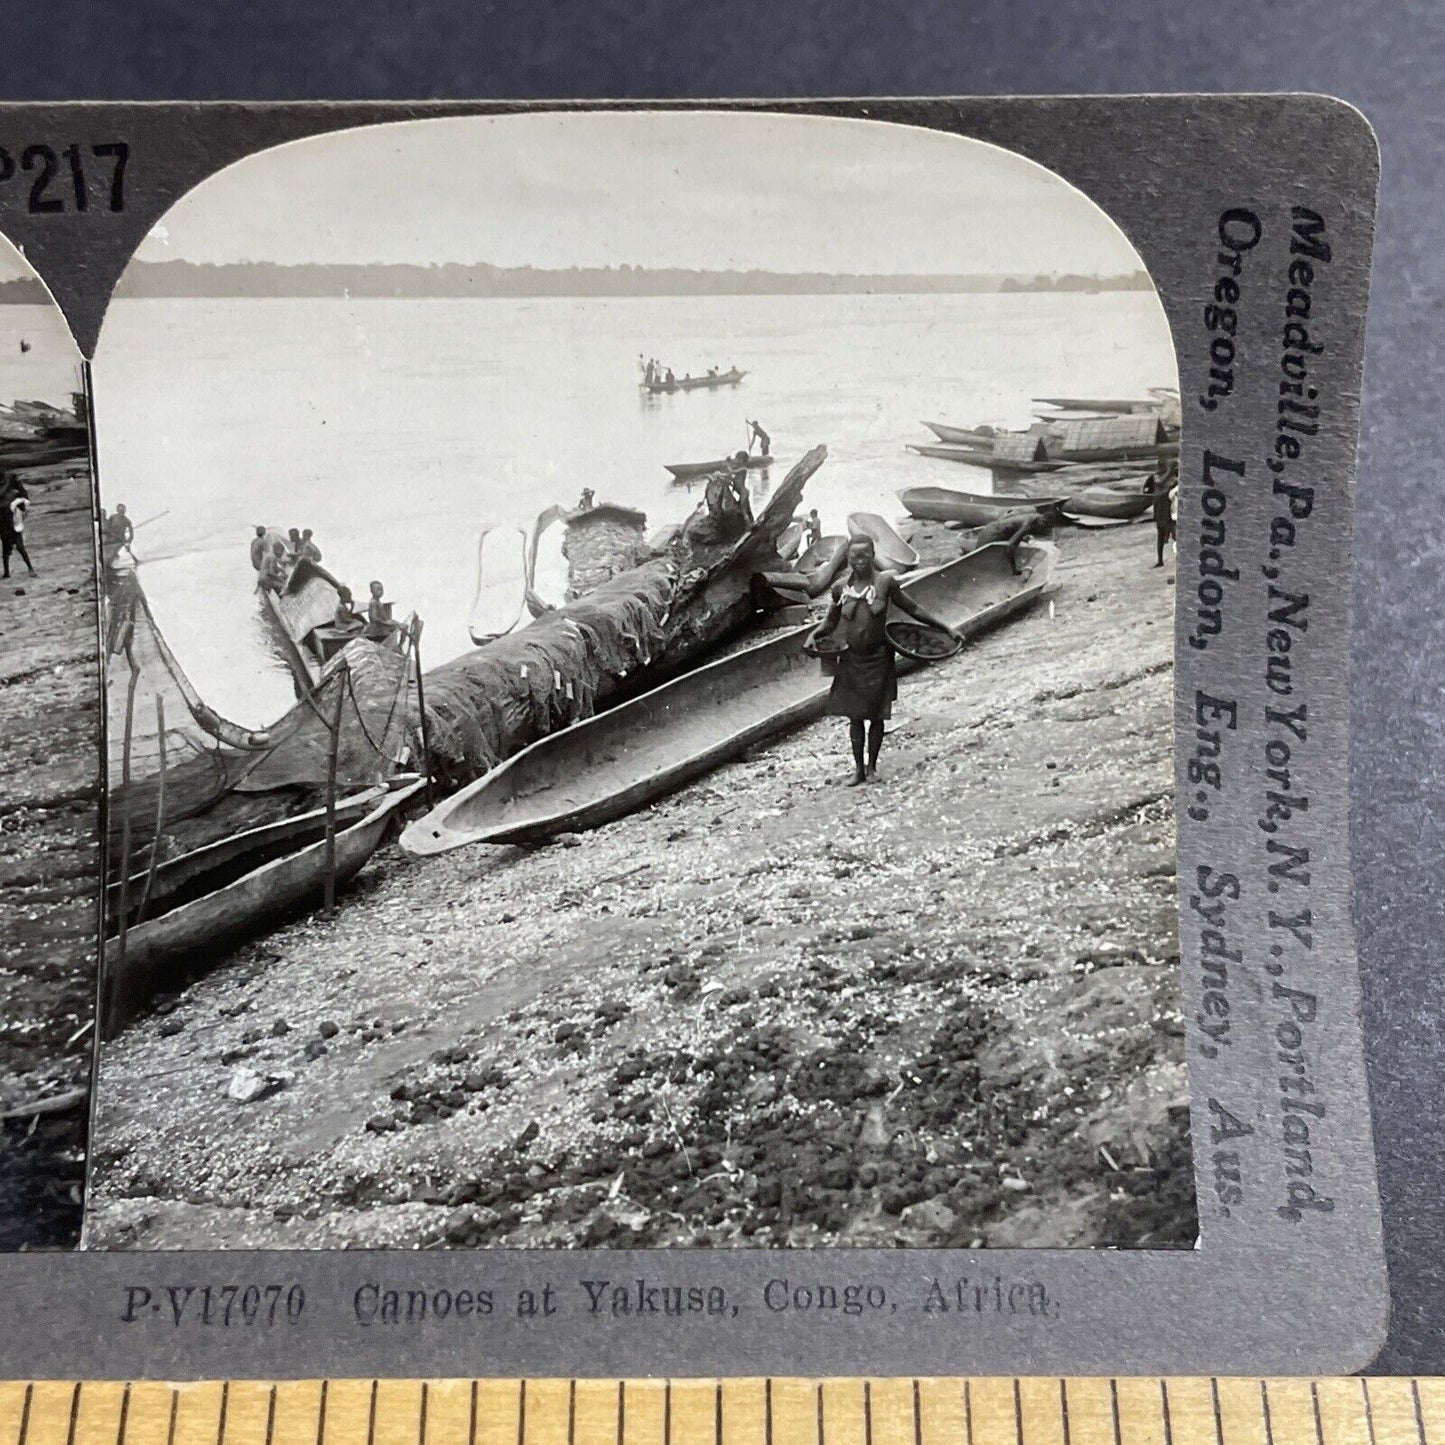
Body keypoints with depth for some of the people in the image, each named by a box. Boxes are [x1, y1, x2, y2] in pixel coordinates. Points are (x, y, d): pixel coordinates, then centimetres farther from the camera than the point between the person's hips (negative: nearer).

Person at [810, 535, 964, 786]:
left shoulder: (885, 582, -8)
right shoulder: (841, 588, -2)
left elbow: (913, 609, 0)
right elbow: (830, 621, 12)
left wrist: (946, 628, 1)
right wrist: (815, 635, -7)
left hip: (878, 659, -2)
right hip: (850, 660, 2)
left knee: (876, 716, 5)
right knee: (855, 716, 6)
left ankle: (872, 766, 21)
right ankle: (858, 768, 18)